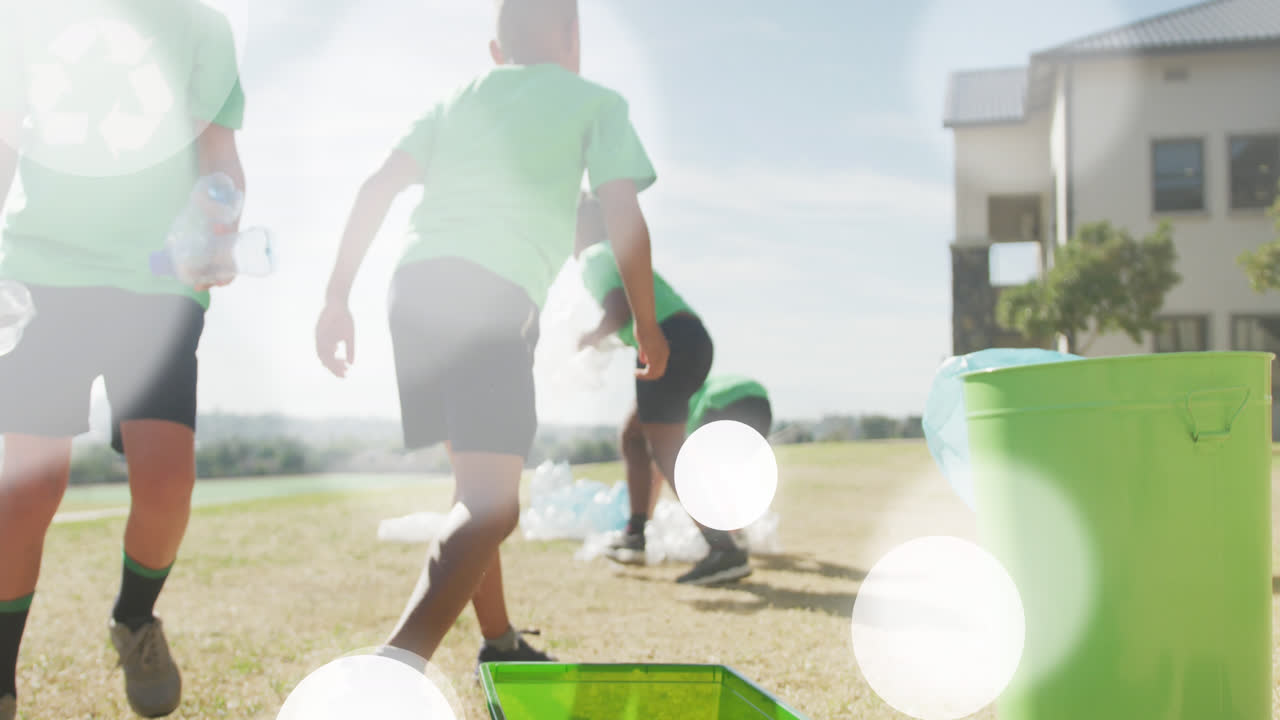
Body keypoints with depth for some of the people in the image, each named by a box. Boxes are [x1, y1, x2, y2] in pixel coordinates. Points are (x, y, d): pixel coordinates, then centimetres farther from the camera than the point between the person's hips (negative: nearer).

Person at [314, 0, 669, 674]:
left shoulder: (457, 99, 27)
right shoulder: (596, 101, 17)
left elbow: (376, 188, 15)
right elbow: (623, 216, 7)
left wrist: (337, 298, 15)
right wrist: (646, 324, 18)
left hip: (415, 285, 6)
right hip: (495, 294, -6)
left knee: (480, 484, 21)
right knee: (491, 506, -14)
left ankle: (500, 646, 31)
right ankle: (393, 668, -34)